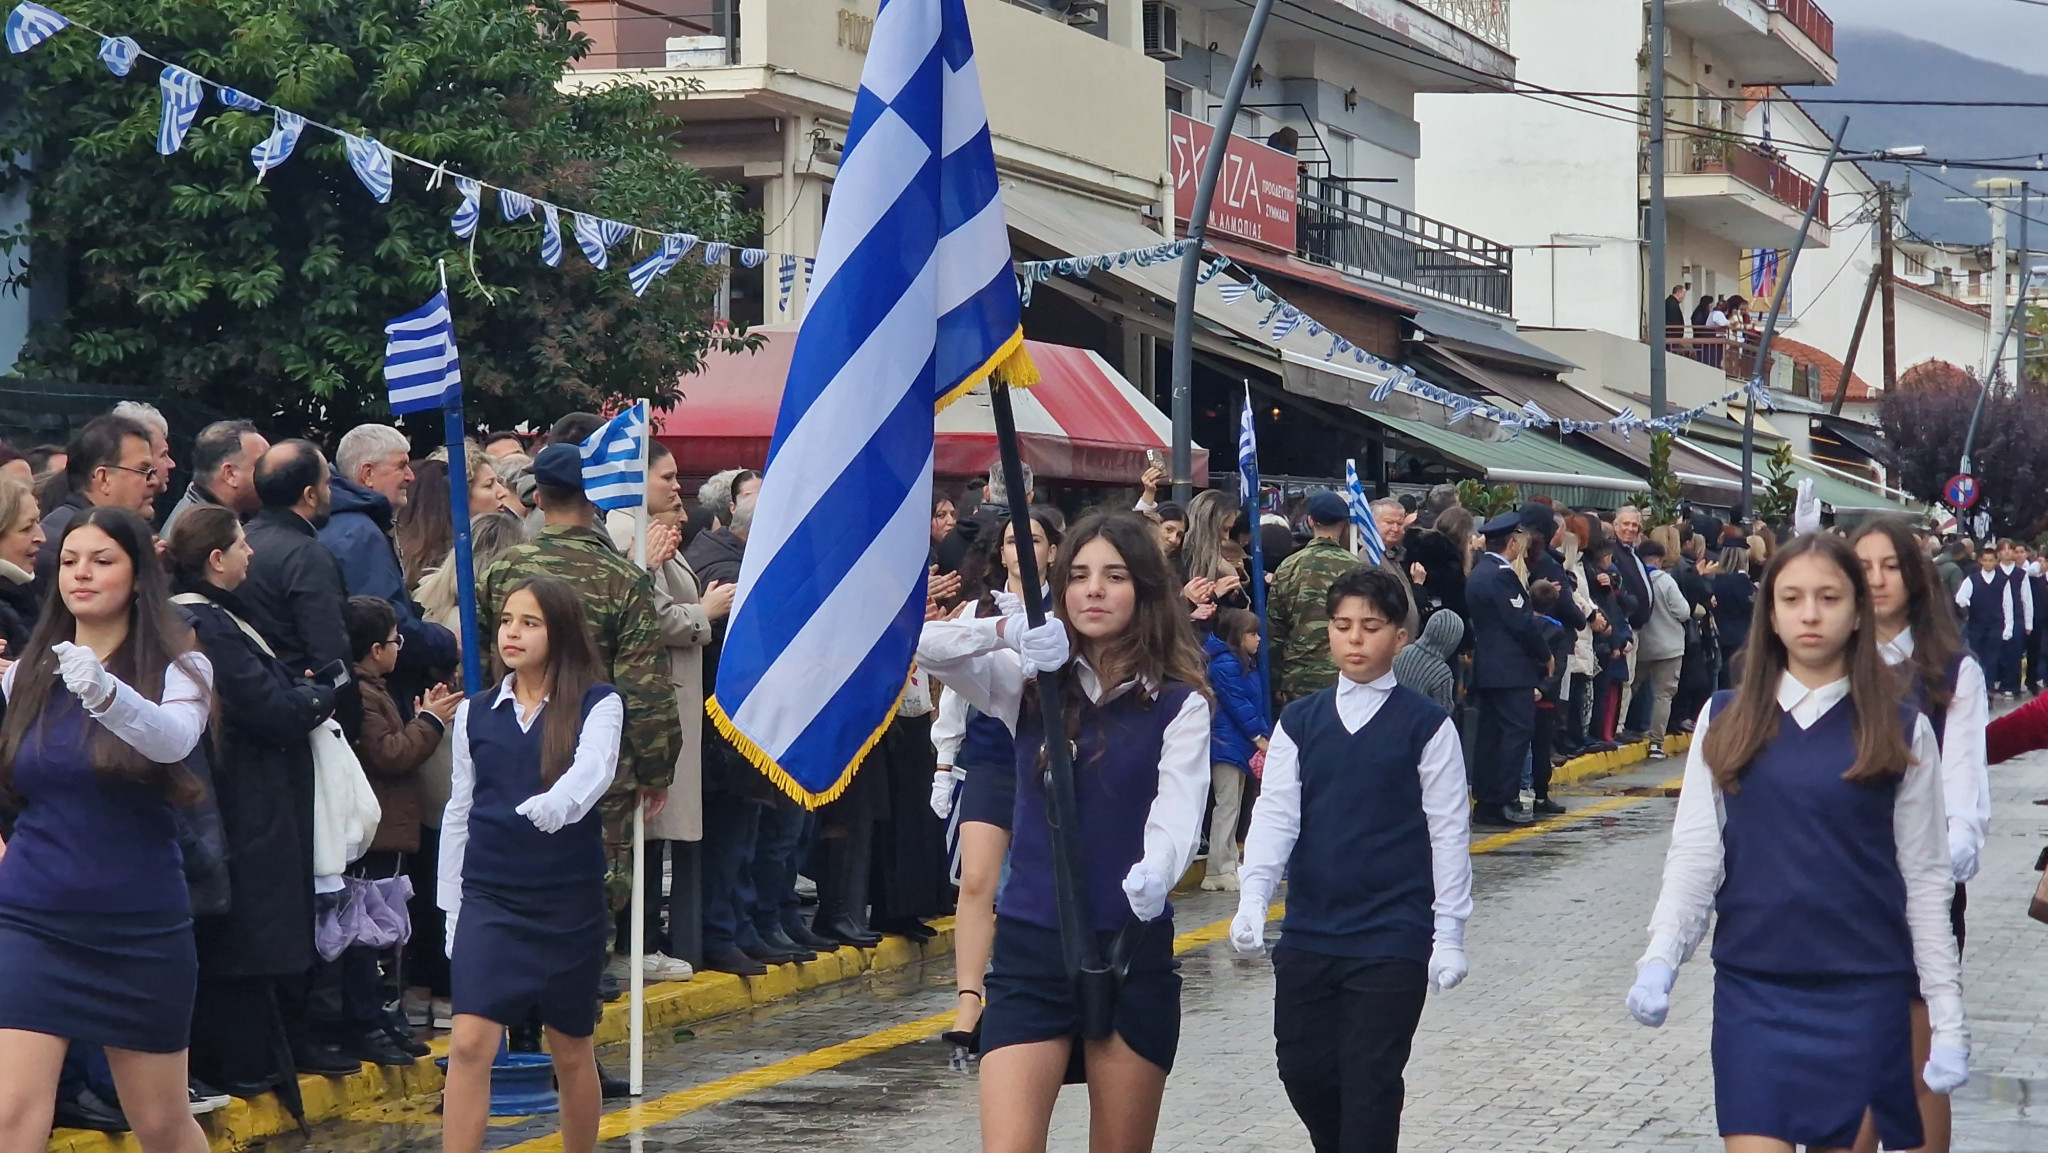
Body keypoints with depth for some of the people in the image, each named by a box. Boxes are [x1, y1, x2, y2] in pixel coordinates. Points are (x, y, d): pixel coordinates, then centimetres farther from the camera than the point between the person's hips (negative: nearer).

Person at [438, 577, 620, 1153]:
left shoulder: (597, 704, -4)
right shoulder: (475, 713, 6)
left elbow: (592, 770, -23)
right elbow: (459, 810, 11)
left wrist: (553, 807, -44)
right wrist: (451, 906, 10)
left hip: (569, 898, -2)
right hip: (489, 895, 2)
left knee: (572, 1051, 11)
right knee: (469, 1043, -12)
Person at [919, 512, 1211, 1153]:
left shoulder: (1179, 704, -1)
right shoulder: (1031, 680, 5)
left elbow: (1178, 810, -16)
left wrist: (1155, 874, -38)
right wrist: (1007, 632, -25)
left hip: (1133, 953, -1)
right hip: (1029, 949, 1)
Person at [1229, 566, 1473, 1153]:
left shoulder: (1425, 724, -2)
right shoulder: (1300, 722, 7)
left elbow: (1448, 832, -2)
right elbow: (1276, 814, 0)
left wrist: (1449, 933, -5)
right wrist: (1253, 899, -16)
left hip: (1393, 938, -4)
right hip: (1308, 933, 4)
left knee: (1370, 1080, -5)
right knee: (1303, 1070, 8)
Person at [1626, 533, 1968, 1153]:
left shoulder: (1902, 731, 0)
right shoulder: (1725, 721, 3)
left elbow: (1925, 880, 2)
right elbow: (1694, 853, 1)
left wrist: (1949, 1019, 0)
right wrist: (1660, 959, -14)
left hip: (1865, 993, 0)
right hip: (1751, 989, 0)